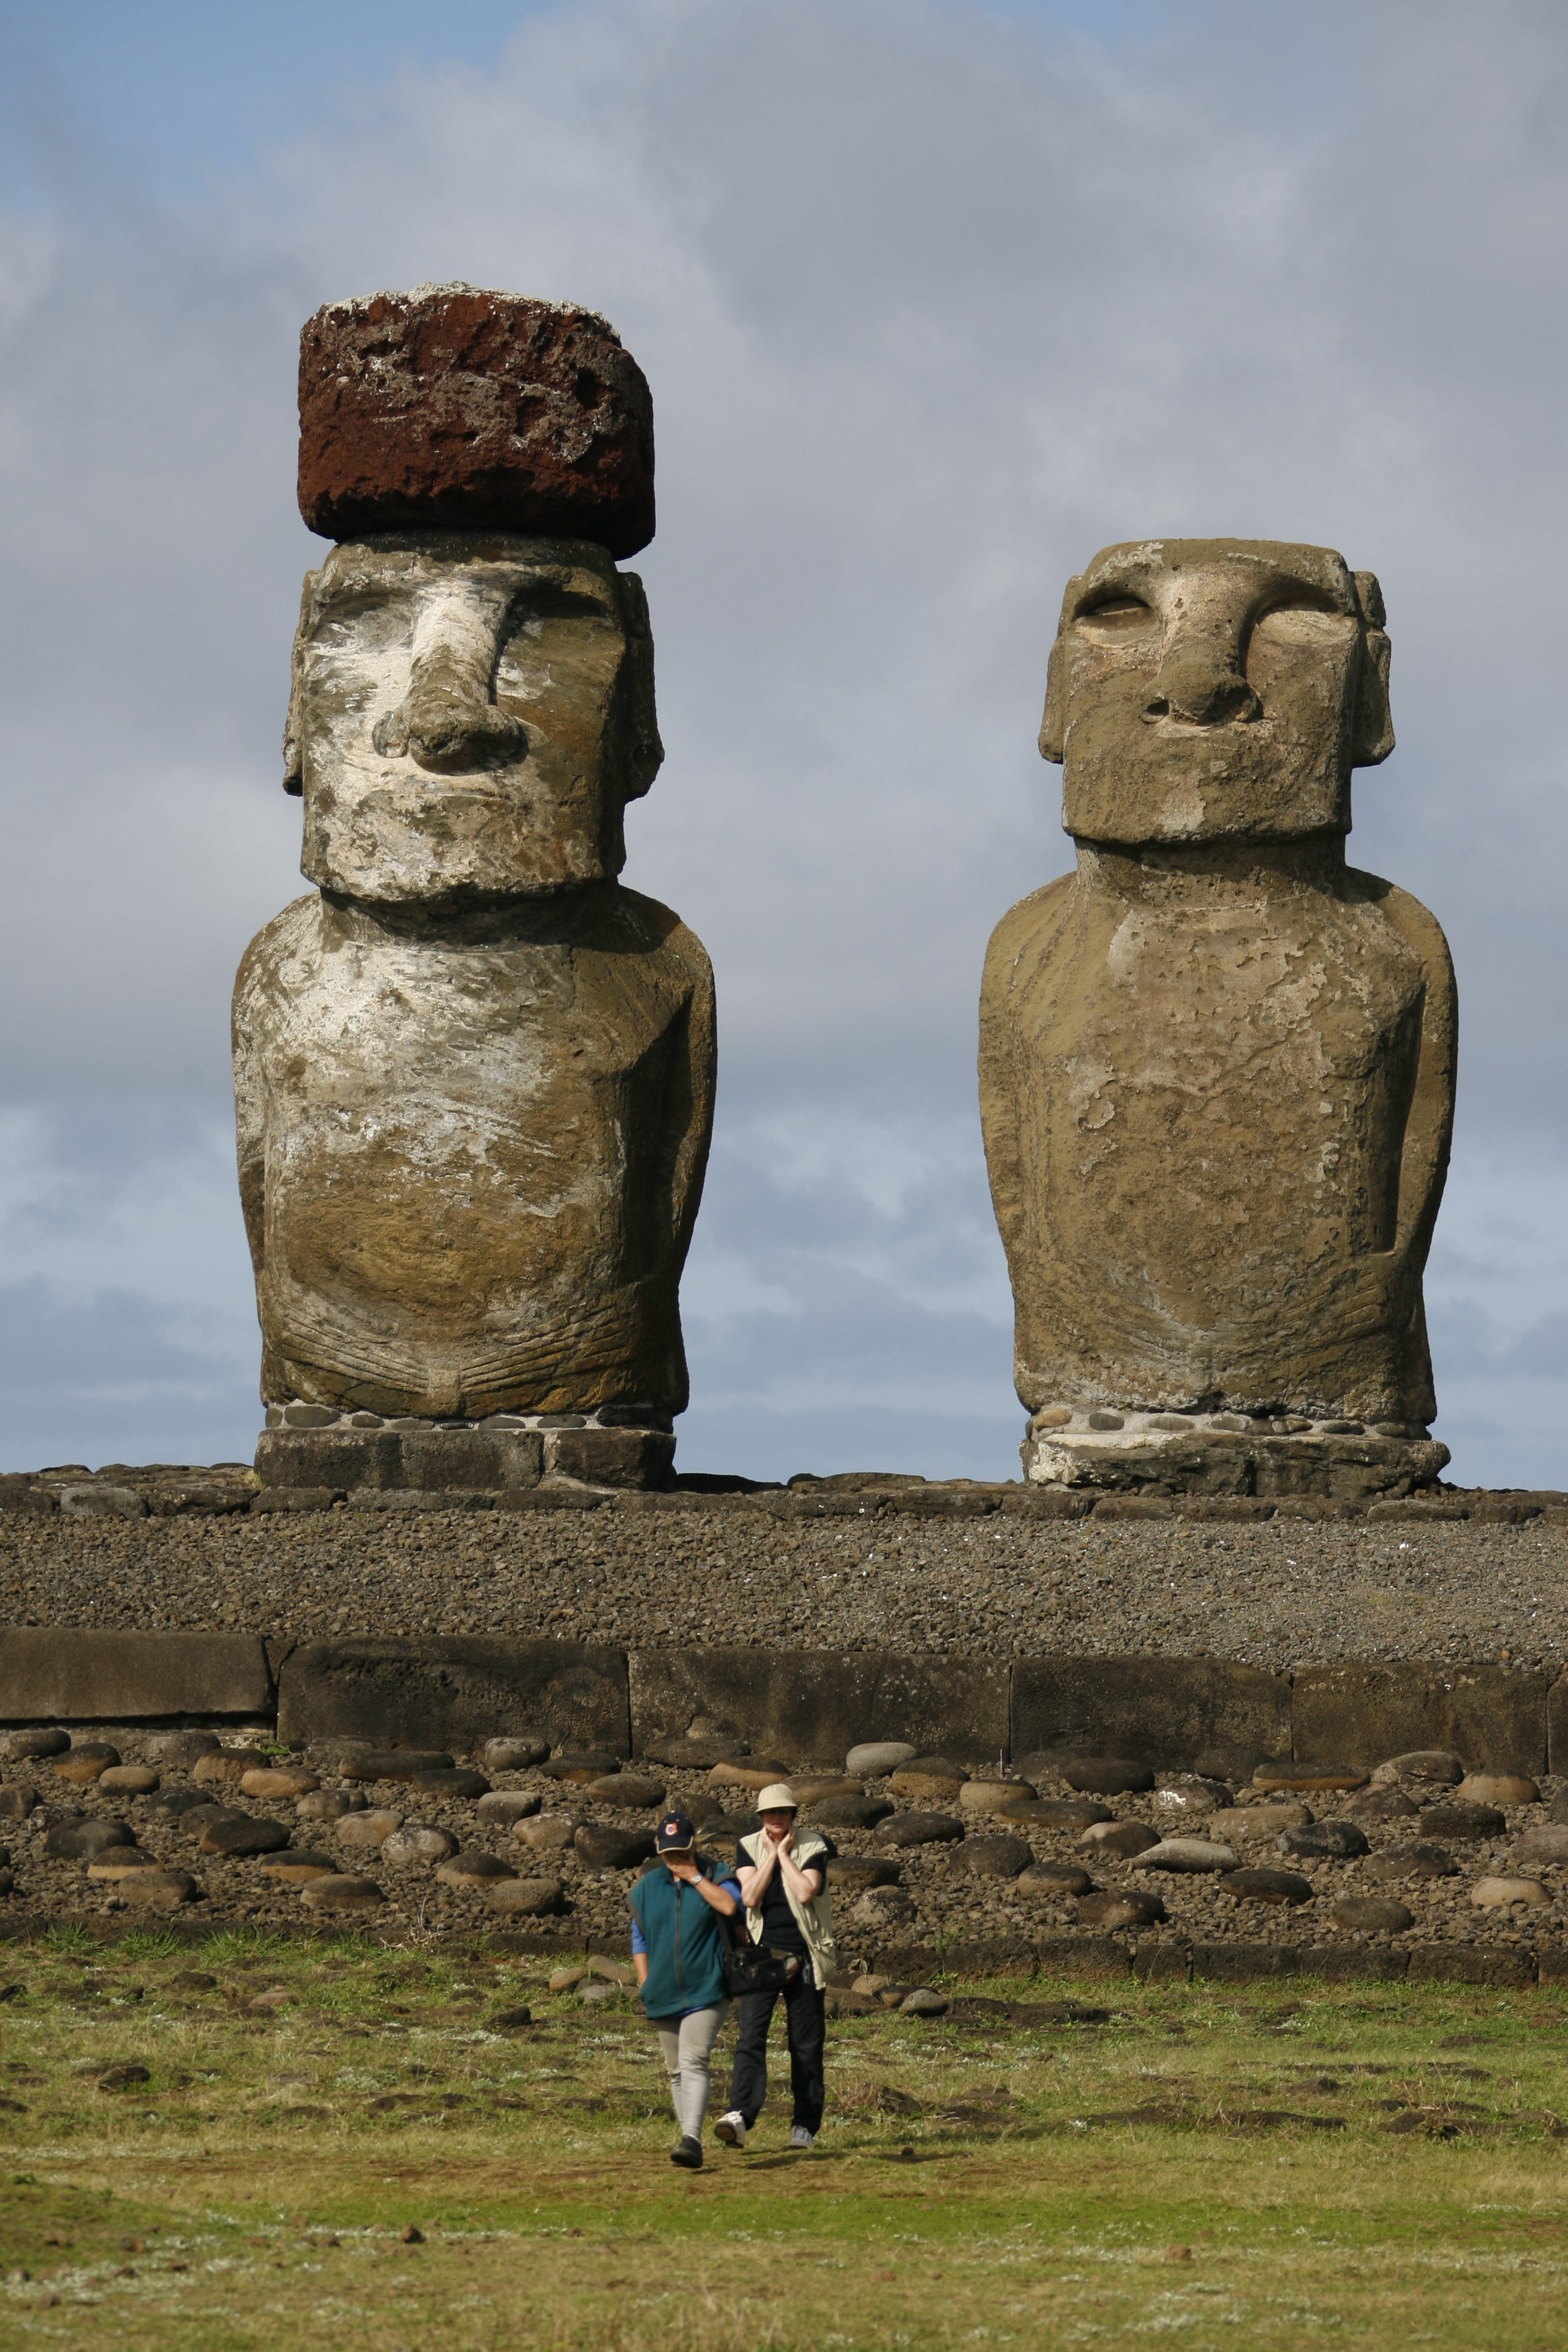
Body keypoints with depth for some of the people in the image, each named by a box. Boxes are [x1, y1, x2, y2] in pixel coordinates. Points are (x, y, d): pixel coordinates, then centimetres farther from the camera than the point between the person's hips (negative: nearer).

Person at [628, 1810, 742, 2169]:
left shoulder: (714, 1875, 1)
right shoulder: (647, 1887, 11)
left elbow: (730, 1905, -20)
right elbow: (639, 1941, 15)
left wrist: (694, 1877, -14)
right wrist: (645, 1986, 6)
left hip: (705, 1992, -5)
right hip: (663, 1997, 5)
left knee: (693, 2064, -18)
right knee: (675, 2071, 9)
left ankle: (692, 2140, -27)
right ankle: (688, 2137, 18)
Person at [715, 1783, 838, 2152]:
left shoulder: (813, 1847, -2)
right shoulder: (748, 1848, 5)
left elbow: (805, 1893, -18)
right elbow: (750, 1896, -10)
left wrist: (785, 1853, -11)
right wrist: (771, 1855, -10)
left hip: (803, 1955, -1)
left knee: (806, 2044, 4)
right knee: (751, 2036, -14)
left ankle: (804, 2125, 14)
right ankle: (740, 2117, -27)